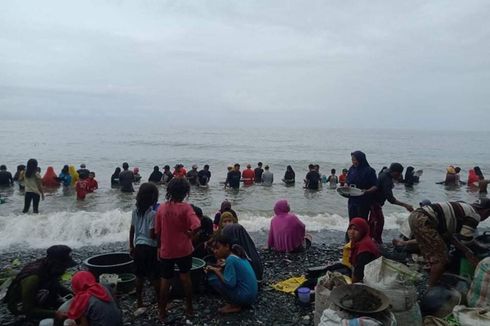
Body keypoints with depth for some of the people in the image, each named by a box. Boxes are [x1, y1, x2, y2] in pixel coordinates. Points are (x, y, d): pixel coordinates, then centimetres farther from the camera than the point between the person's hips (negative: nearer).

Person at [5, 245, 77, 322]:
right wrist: (54, 314, -37)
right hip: (18, 305, -8)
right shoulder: (32, 278, -35)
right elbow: (28, 310, -31)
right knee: (45, 291, -31)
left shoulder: (48, 268, -12)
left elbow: (57, 287, 8)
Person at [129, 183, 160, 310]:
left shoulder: (136, 211, 1)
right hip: (150, 247, -6)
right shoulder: (153, 213, -18)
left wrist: (131, 246, 17)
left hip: (138, 246, 6)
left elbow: (132, 230, 8)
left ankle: (139, 303, 22)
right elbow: (153, 234, -19)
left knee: (139, 275, 14)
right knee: (155, 277, 5)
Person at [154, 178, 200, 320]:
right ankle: (189, 307, 27)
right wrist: (190, 234, -9)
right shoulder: (185, 207, -14)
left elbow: (157, 231, 2)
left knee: (165, 280, 14)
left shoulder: (161, 208, -4)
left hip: (166, 250, 2)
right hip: (184, 249, -1)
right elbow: (196, 226, -29)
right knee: (185, 277, 18)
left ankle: (162, 311, 24)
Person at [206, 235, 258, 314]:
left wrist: (215, 271, -12)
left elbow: (230, 284, -23)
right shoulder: (236, 255, 9)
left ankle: (234, 305, -1)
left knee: (212, 278, -9)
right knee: (220, 275, 18)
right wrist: (218, 270, 3)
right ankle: (235, 303, 12)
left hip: (244, 296, -9)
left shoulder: (230, 259, -18)